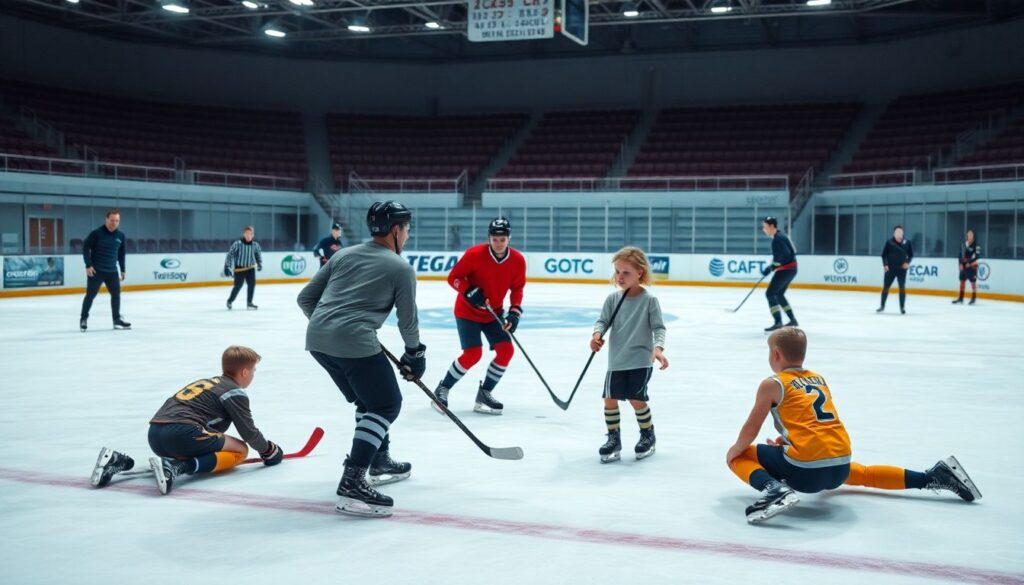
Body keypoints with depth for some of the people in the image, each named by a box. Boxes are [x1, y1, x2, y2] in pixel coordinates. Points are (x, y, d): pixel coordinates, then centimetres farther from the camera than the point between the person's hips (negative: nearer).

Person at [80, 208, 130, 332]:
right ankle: (83, 319, 13)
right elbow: (85, 247, -9)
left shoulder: (121, 236, 3)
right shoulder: (96, 233, -12)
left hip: (112, 271, 4)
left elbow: (121, 253, 15)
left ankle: (117, 319, 15)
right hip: (95, 270, -4)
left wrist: (122, 270, 15)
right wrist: (88, 265, -15)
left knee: (116, 293, 3)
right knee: (90, 294, -1)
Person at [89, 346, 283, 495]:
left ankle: (119, 461, 13)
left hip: (155, 433, 8)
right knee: (240, 450, 3)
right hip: (182, 433, -8)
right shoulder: (235, 392, 6)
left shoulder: (210, 382, 30)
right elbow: (248, 432, 6)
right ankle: (178, 467, -19)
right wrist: (270, 451, 23)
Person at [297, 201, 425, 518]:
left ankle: (381, 462, 38)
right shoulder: (401, 268, 3)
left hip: (317, 339, 8)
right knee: (386, 405, 2)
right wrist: (415, 355, 23)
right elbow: (408, 320, 7)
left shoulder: (344, 254, 19)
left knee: (368, 399, 25)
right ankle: (352, 482, -11)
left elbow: (306, 297, 18)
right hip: (355, 342, -8)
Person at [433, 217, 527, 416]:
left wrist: (515, 312, -8)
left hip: (493, 312, 5)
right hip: (468, 311, -5)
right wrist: (469, 291, -29)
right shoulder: (474, 254, -21)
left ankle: (484, 393, 11)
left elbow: (517, 288, 3)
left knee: (506, 350, -6)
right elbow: (453, 277, -13)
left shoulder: (518, 260, -10)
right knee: (473, 353, -15)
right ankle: (442, 390, 4)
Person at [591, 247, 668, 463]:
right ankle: (613, 439, 17)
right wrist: (597, 334, -22)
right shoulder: (613, 299, 2)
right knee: (610, 398, 1)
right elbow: (603, 321, 1)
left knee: (636, 399, -4)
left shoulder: (649, 300, -7)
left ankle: (648, 436, 20)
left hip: (640, 360, -4)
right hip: (616, 360, 4)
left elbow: (658, 327, -8)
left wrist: (658, 347, -25)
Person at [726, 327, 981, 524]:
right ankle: (931, 476, 28)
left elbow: (751, 430, 1)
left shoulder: (772, 384, 1)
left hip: (805, 470, -7)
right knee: (861, 473, 40)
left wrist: (734, 450, 18)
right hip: (840, 467, 7)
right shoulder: (819, 379, 20)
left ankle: (774, 489, -18)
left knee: (740, 456, 9)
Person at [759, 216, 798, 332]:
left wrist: (771, 267, -20)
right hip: (790, 269, 10)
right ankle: (792, 319, 24)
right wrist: (770, 267, 16)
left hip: (786, 269, -10)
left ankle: (778, 322, -16)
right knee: (778, 294, 20)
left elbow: (785, 255, -27)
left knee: (770, 293, -10)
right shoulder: (779, 235, 14)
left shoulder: (778, 239, -19)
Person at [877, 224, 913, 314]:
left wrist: (908, 262, -5)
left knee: (902, 287, 2)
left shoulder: (907, 242, 1)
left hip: (902, 269, 1)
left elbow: (911, 254, 10)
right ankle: (882, 306, 18)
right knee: (886, 286, 3)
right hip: (890, 268, -1)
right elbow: (884, 254, 1)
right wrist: (885, 265, -9)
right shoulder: (889, 242, -3)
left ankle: (902, 307, 10)